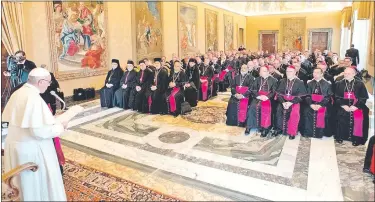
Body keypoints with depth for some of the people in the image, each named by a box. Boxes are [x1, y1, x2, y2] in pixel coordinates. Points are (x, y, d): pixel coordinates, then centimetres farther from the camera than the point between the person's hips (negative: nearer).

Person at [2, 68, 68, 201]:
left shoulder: (18, 93, 2)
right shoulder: (34, 98, -25)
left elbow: (9, 118, 14)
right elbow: (40, 131, -29)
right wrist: (60, 127, -12)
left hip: (16, 144, 9)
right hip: (32, 149, -9)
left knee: (25, 181, 25)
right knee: (38, 182, 9)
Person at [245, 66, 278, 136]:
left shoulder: (273, 80, 10)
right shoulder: (257, 79, 18)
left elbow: (274, 92, 1)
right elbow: (253, 89, 8)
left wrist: (267, 97, -16)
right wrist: (258, 96, -10)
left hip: (268, 98, -2)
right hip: (258, 97, 2)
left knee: (266, 108, -28)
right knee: (252, 107, -22)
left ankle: (265, 128, -18)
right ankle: (248, 126, -13)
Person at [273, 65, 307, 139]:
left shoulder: (300, 82, 3)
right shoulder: (282, 81, 11)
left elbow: (301, 96, -4)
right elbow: (278, 93, 4)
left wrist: (291, 102, -16)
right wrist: (283, 102, -12)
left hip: (294, 101, -2)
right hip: (283, 101, 2)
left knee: (295, 113, -22)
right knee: (279, 110, -20)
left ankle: (292, 132, -9)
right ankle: (279, 129, -7)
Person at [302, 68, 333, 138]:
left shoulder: (327, 84, 5)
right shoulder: (309, 83, 11)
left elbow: (328, 97, -3)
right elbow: (307, 96, 4)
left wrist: (320, 105, -15)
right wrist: (311, 104, -13)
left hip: (322, 105, -1)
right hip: (311, 104, 1)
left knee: (322, 114, -20)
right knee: (306, 112, -18)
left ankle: (320, 133, -4)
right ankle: (308, 132, -5)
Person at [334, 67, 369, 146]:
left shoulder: (360, 84, 3)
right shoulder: (339, 84, 7)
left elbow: (364, 98, -1)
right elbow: (336, 97, 2)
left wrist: (356, 106, -15)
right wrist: (343, 105, -12)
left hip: (356, 109, -1)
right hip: (342, 109, 1)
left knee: (355, 123, -7)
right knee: (342, 123, 0)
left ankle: (355, 139, 7)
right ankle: (340, 138, 15)